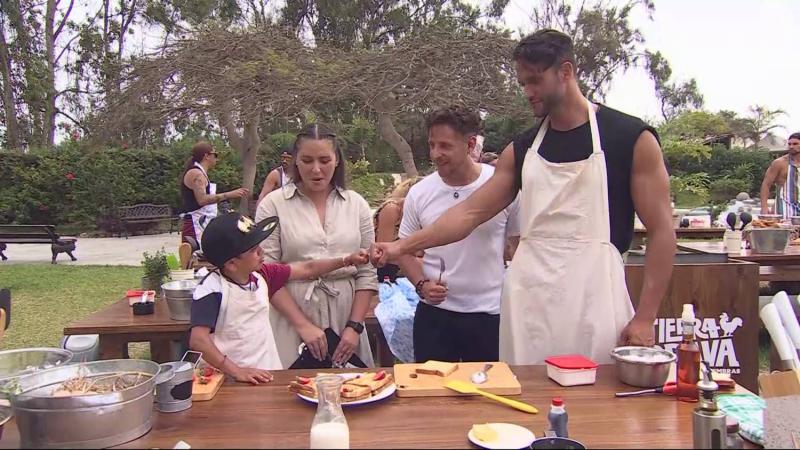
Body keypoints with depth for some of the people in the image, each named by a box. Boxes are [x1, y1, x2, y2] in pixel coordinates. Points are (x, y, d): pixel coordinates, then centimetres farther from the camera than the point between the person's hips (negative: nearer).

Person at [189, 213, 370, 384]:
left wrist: (347, 260, 13)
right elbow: (198, 339, -22)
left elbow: (307, 269, 15)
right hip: (232, 381, -5)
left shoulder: (260, 274, 5)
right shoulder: (213, 289, -15)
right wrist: (236, 372, -27)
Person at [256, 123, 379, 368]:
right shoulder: (274, 204, -3)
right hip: (290, 324, -2)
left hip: (344, 321, 2)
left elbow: (367, 273, 3)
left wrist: (354, 326, -6)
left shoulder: (356, 204, 4)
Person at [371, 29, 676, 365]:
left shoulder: (631, 138, -2)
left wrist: (644, 319, -7)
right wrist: (402, 247, 4)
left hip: (593, 299, -3)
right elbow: (471, 212, 11)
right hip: (527, 297, 4)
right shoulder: (522, 150, 11)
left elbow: (661, 230, -2)